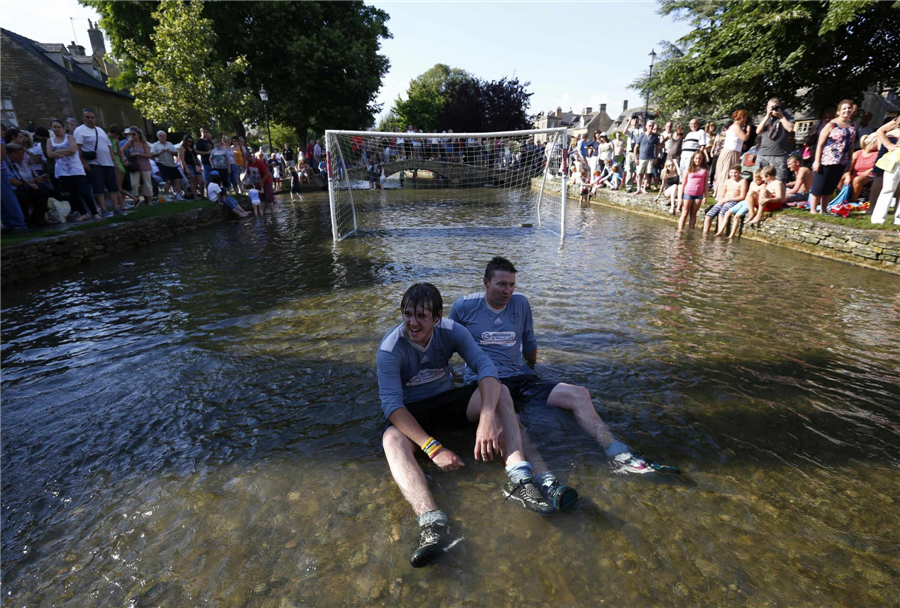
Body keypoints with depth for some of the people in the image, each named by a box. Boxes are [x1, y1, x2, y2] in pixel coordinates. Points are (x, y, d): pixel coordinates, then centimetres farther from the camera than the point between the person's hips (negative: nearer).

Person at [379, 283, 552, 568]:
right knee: (392, 440, -37)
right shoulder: (390, 348, -22)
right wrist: (433, 448, -38)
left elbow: (485, 366, -25)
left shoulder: (452, 331, -13)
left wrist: (488, 417, -44)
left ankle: (519, 478, -36)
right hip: (410, 411, -2)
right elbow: (391, 404, -29)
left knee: (500, 392, -21)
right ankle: (431, 521, -54)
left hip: (446, 399, 3)